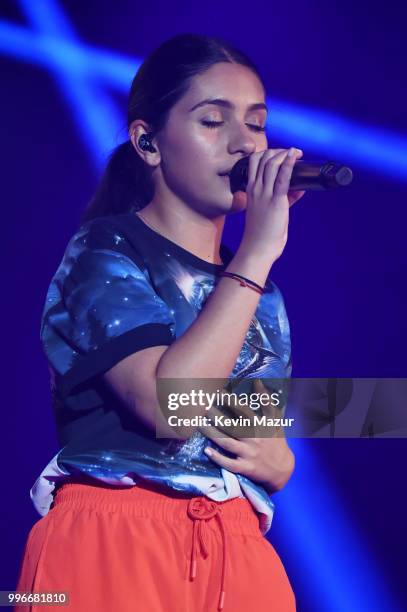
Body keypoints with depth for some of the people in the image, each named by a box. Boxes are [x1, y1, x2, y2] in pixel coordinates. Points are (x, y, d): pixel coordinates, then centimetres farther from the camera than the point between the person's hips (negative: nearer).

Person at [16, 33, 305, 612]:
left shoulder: (261, 295, 16)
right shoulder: (104, 250, -3)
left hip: (240, 556, 6)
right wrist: (258, 252, -15)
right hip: (117, 543, -6)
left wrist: (277, 462, -1)